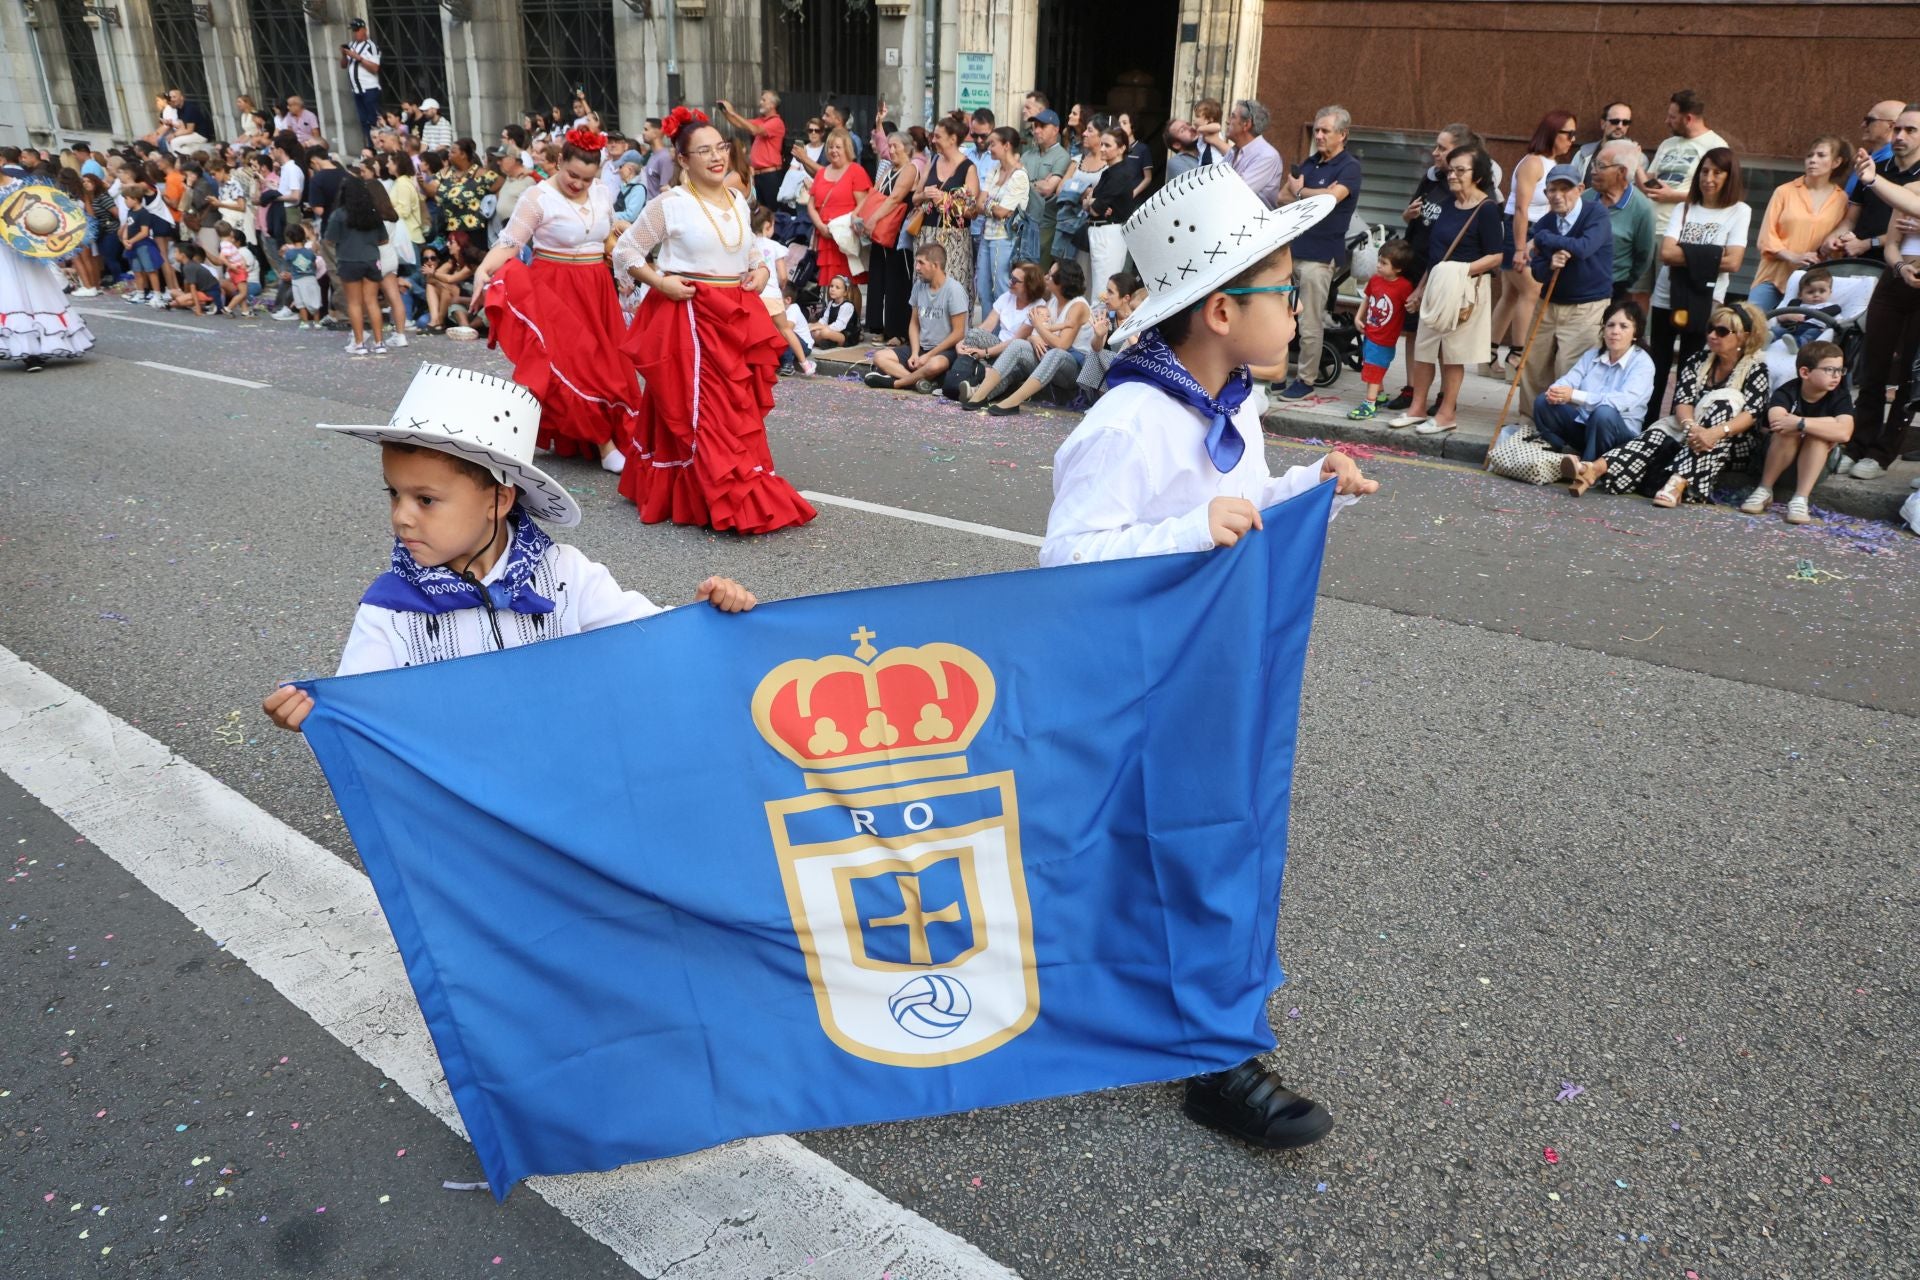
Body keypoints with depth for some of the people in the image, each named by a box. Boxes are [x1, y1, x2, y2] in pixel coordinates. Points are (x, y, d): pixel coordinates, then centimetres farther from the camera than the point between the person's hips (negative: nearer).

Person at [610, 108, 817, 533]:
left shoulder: (739, 203, 10)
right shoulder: (670, 205, -7)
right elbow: (625, 250, -2)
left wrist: (760, 270, 3)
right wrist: (659, 282, -15)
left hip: (738, 318, 7)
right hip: (688, 316, -7)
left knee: (741, 409, 10)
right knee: (705, 411, -5)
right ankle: (731, 503, -1)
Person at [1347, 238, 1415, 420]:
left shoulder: (1404, 286, -21)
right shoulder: (1375, 280, -1)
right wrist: (1359, 317, 12)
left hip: (1385, 338, -7)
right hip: (1369, 332, 7)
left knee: (1373, 369, -6)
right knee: (1372, 368, 20)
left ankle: (1370, 403, -1)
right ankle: (1380, 394, 38)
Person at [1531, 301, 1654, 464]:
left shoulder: (1642, 362, -10)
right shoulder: (1592, 355, 8)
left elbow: (1624, 400, -26)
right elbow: (1569, 379, -5)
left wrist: (1574, 395, -33)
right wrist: (1556, 392, -32)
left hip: (1620, 433, -5)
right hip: (1582, 425, 5)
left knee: (1605, 412, -38)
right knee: (1542, 401, -13)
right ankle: (1569, 454, -22)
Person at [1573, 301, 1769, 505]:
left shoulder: (1755, 368, -1)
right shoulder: (1698, 360, 8)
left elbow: (1751, 414, -16)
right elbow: (1682, 401, -6)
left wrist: (1716, 432, -37)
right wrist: (1691, 426, -31)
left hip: (1734, 445, -3)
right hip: (1693, 432, 3)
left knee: (1726, 401, -30)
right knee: (1659, 434, -27)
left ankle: (1678, 483, -50)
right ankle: (1596, 469, -57)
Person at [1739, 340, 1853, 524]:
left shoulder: (1840, 398, -11)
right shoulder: (1786, 393, -16)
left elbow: (1844, 433, -32)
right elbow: (1777, 422, -39)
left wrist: (1800, 422, -40)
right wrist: (1828, 424, -31)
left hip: (1815, 467, 1)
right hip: (1776, 462, -1)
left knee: (1818, 435, -29)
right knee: (1788, 432, -31)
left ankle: (1800, 498, -30)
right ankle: (1764, 491, -20)